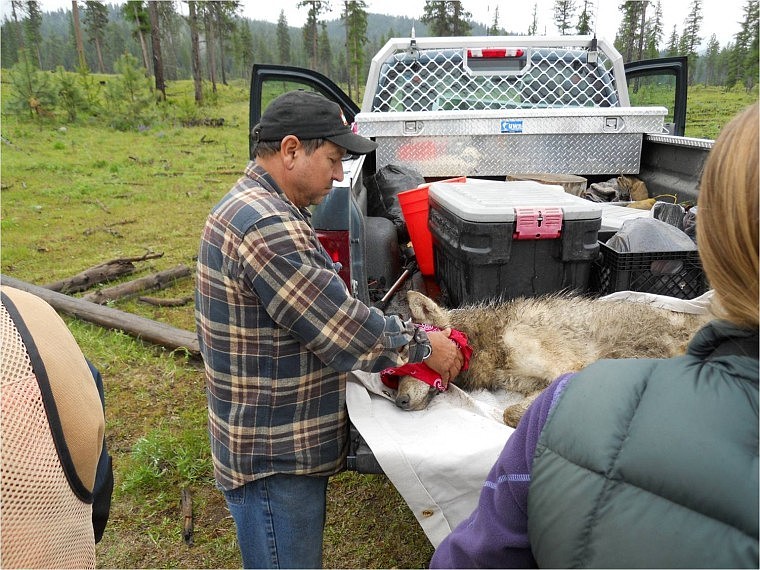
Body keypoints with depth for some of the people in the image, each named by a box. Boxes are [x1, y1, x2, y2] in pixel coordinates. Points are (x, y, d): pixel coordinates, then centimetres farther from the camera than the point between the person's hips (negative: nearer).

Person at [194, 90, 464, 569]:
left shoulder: (264, 208, 8)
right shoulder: (264, 225, -27)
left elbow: (322, 314, 13)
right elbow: (341, 327, -25)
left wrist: (397, 340, 5)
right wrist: (423, 345, -11)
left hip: (291, 444, 10)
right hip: (274, 461, -10)